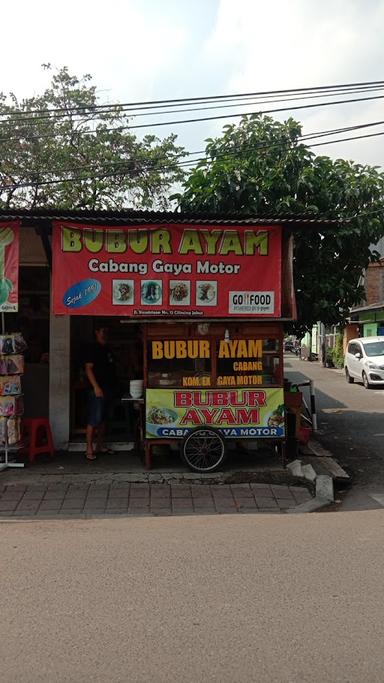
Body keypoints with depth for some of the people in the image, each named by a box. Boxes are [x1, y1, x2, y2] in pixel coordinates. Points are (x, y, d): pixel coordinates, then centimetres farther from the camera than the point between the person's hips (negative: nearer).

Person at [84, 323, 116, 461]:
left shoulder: (107, 350, 18)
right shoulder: (93, 349, -7)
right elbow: (88, 368, -13)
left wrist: (113, 386, 18)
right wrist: (96, 387, -20)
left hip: (108, 389, 8)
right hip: (97, 390, -8)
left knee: (103, 418, 14)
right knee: (93, 420, -9)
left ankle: (100, 445, 22)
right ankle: (89, 449, -6)